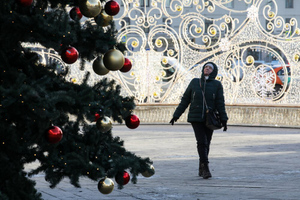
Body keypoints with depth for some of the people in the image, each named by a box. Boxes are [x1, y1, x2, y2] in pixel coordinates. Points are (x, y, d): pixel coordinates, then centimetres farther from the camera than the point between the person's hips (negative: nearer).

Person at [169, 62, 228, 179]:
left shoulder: (217, 85, 4)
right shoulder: (194, 82, 8)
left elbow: (220, 103, 1)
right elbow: (185, 100, 11)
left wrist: (223, 120, -6)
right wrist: (176, 115, 9)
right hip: (196, 118, -1)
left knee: (206, 144, 4)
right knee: (202, 142, -15)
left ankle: (201, 169, 19)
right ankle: (205, 169, -17)